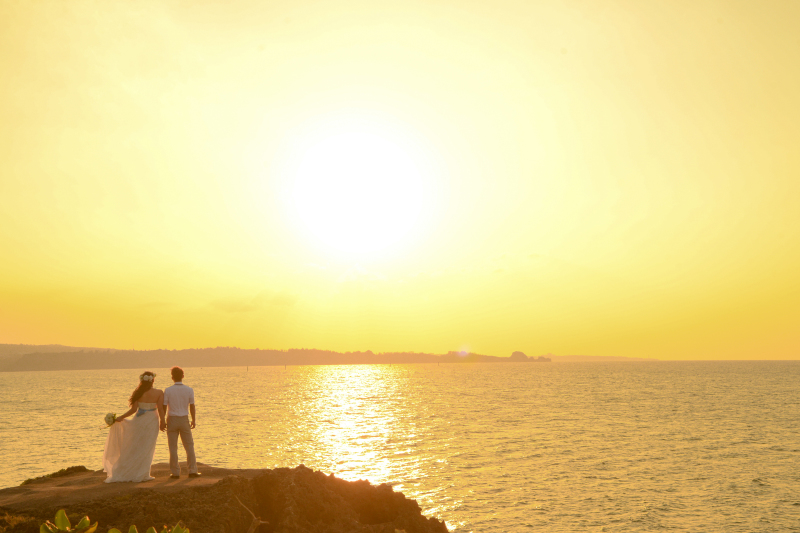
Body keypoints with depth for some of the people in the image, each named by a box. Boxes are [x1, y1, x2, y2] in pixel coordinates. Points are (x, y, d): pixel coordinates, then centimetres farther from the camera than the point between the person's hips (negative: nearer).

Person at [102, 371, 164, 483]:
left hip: (138, 421, 2)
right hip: (151, 422, -2)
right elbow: (160, 409, -8)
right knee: (146, 449, 7)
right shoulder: (159, 393, -8)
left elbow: (133, 409, -5)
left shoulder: (138, 392, -3)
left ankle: (121, 473, 19)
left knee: (132, 448, 13)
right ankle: (142, 475, 12)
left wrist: (121, 418, 6)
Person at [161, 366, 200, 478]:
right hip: (184, 419, 1)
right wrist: (193, 420, 10)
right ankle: (192, 471, 9)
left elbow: (163, 407, -4)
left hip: (172, 419, -1)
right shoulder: (189, 390, -3)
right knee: (189, 446, 9)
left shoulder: (168, 390, -6)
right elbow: (192, 407, 0)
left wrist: (162, 421, 5)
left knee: (173, 447, 6)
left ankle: (175, 472, 9)